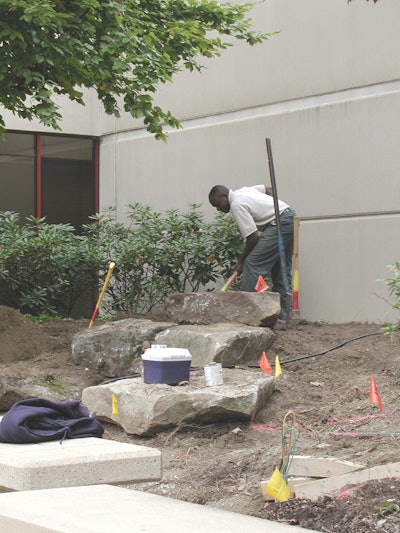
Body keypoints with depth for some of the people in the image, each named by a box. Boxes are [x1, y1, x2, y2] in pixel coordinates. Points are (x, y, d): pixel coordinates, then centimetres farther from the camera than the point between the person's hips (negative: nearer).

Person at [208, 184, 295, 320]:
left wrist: (241, 261, -5)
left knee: (253, 265, -12)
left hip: (279, 225, -11)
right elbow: (268, 189, 31)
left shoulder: (237, 205, -13)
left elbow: (252, 237, -15)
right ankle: (284, 315, 10)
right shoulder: (243, 191, 16)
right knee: (282, 270, 11)